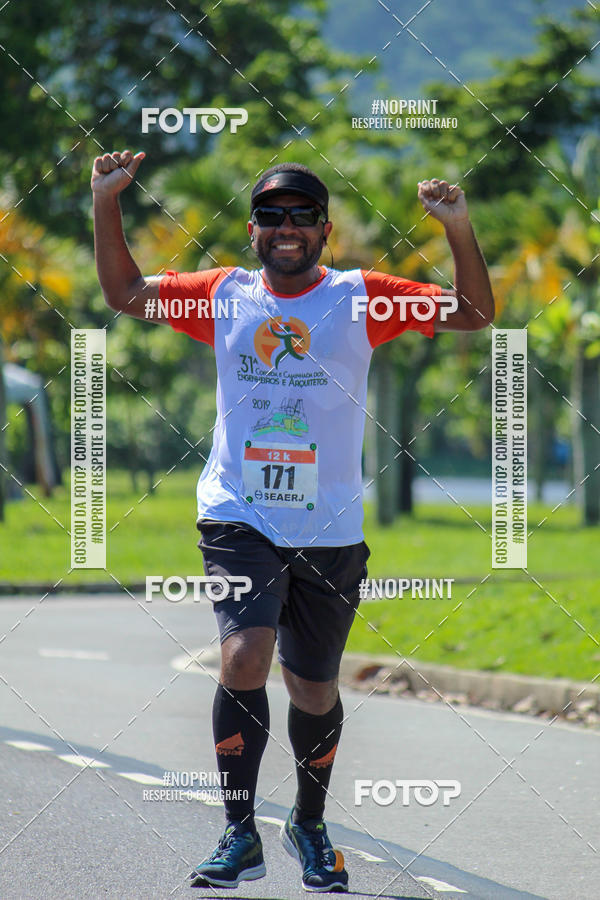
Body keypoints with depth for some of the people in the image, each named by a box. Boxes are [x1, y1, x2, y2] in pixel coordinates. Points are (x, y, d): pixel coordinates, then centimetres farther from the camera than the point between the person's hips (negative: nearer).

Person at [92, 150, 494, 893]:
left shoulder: (361, 298, 0)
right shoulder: (223, 295, 5)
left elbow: (474, 314, -4)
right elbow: (125, 292, 12)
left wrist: (458, 230, -19)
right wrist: (105, 202, 1)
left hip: (330, 530, 0)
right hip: (238, 519, 0)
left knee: (315, 692, 11)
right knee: (244, 656, -22)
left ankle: (309, 826, 37)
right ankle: (240, 836, -12)